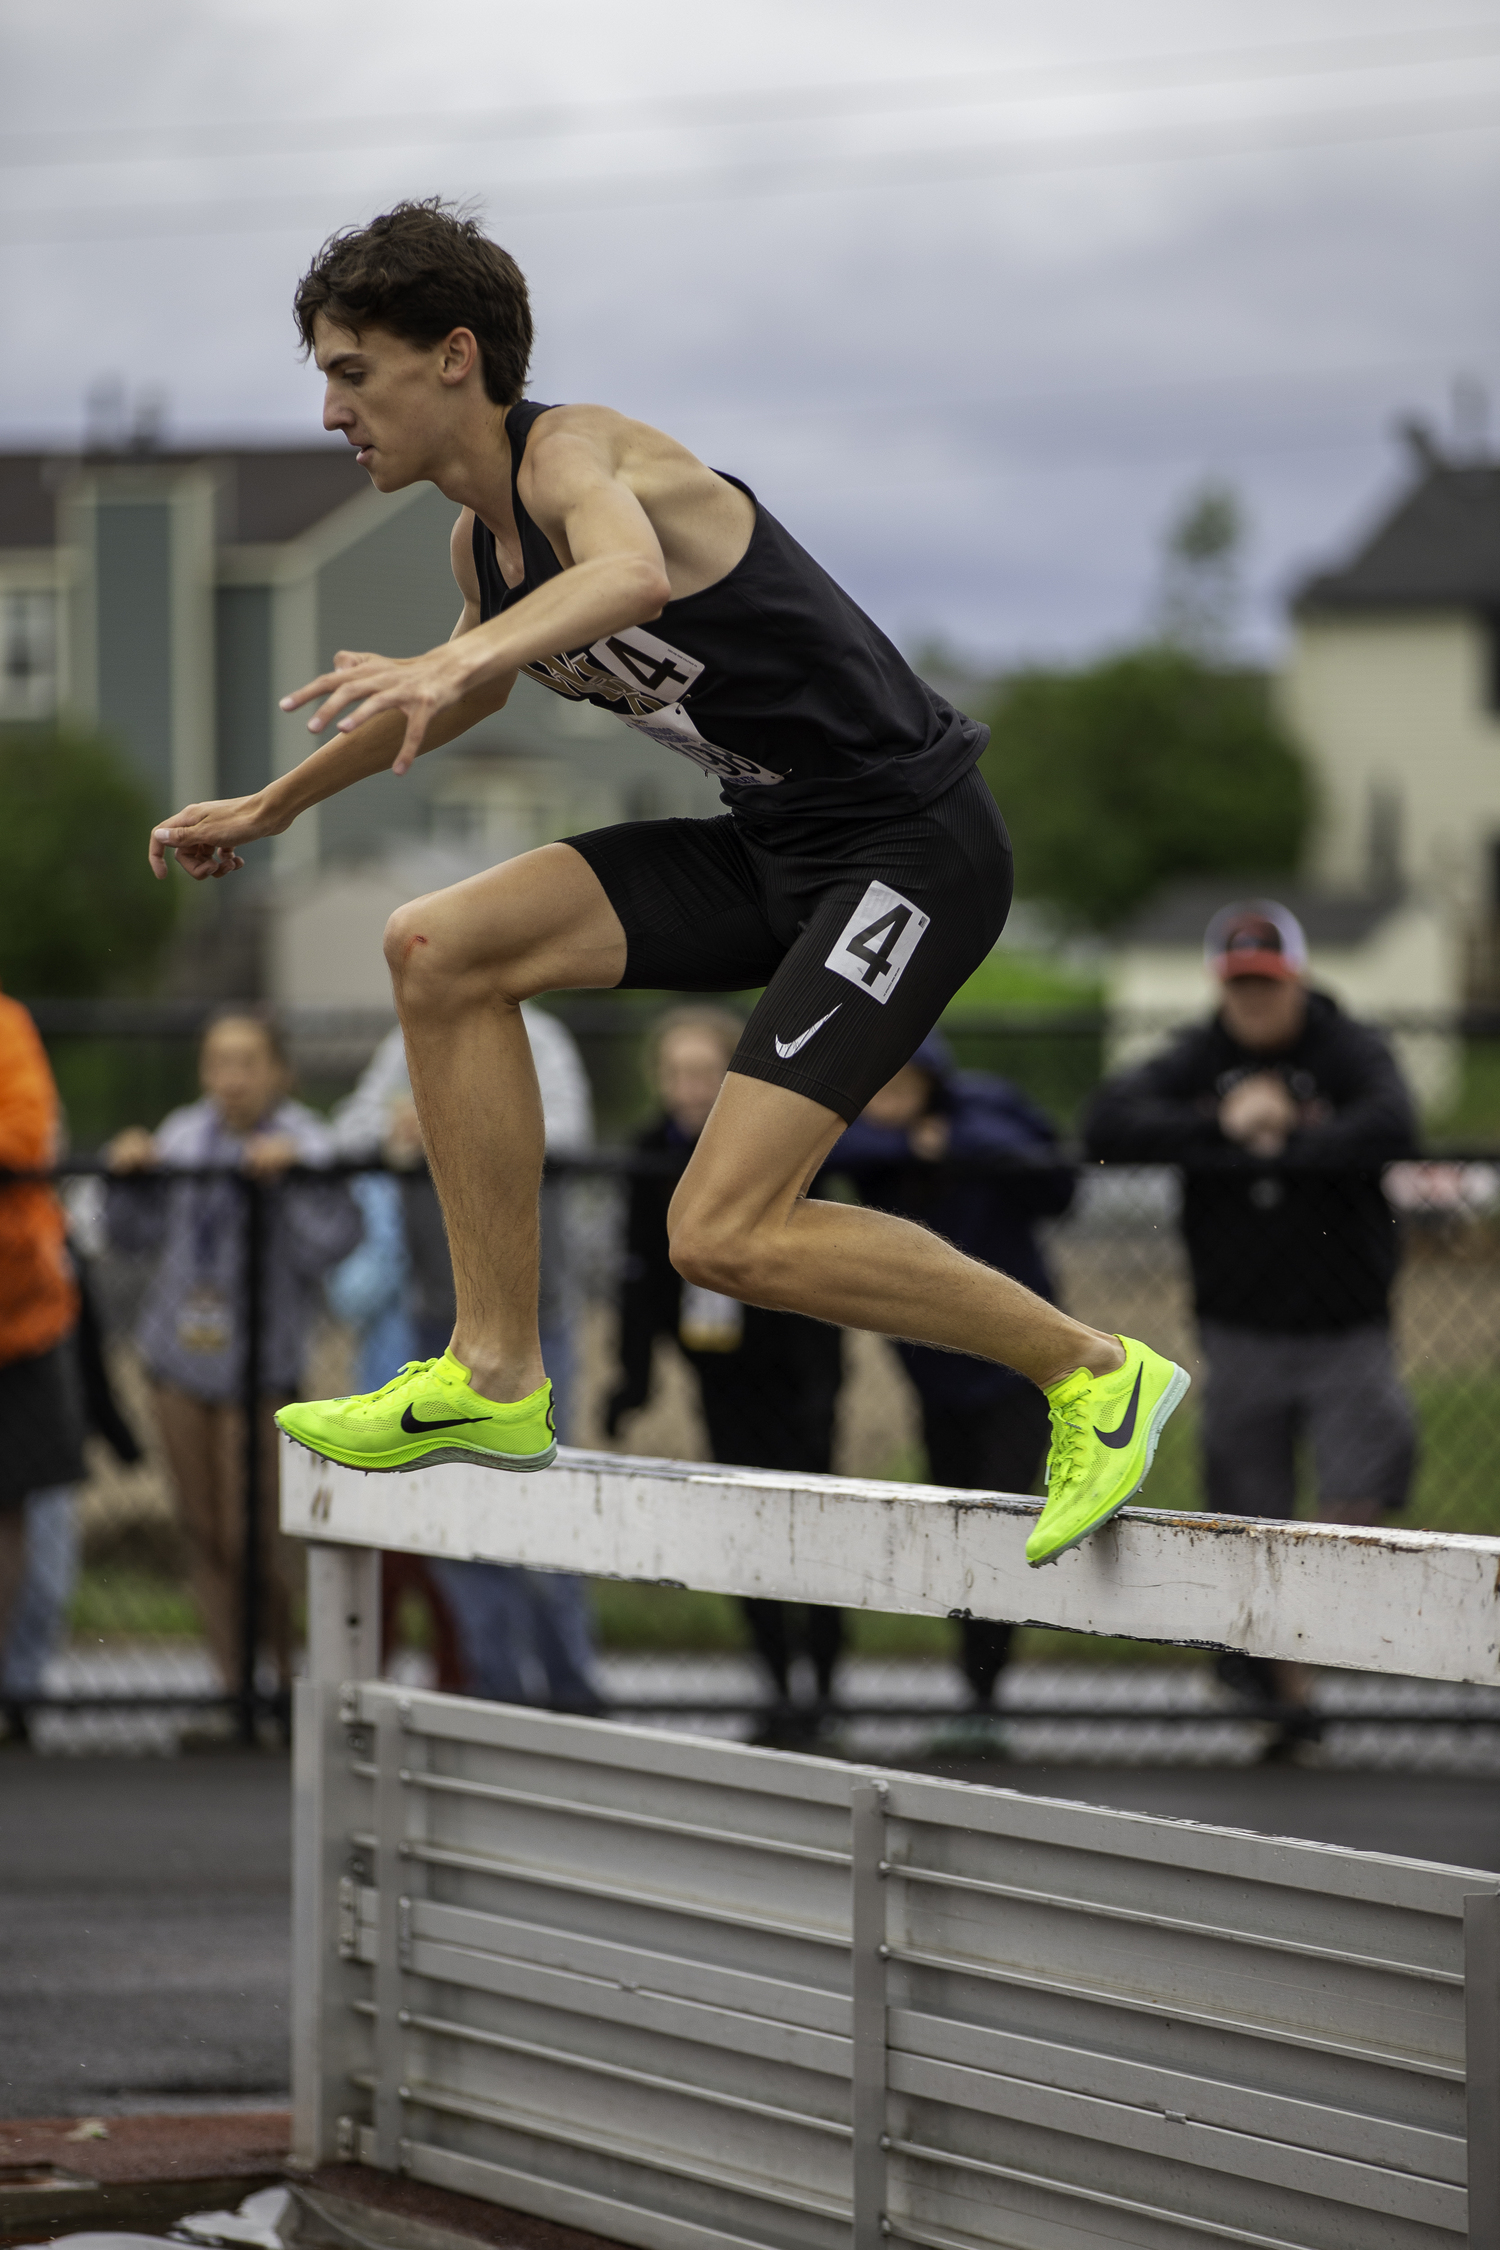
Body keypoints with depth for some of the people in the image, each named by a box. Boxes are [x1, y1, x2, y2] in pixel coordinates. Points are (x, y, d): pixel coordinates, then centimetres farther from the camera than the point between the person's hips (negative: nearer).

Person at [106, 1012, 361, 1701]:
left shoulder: (305, 1144, -8)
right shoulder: (185, 1135, 6)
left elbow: (328, 1244, -19)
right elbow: (134, 1232, 9)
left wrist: (291, 1175, -29)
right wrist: (131, 1173, -7)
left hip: (260, 1363, -5)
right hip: (181, 1355, 5)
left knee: (250, 1539, -8)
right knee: (204, 1535, 7)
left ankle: (284, 1686, 9)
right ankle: (234, 1688, 14)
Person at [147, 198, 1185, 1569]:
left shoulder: (573, 453, -16)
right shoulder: (481, 543, 10)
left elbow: (633, 576, -42)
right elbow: (469, 692, 34)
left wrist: (450, 663, -57)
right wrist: (270, 809, 42)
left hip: (914, 849, -9)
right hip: (776, 849, 9)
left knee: (726, 1236, -17)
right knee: (442, 951, -1)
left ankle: (1093, 1371, -2)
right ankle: (497, 1379, 4)